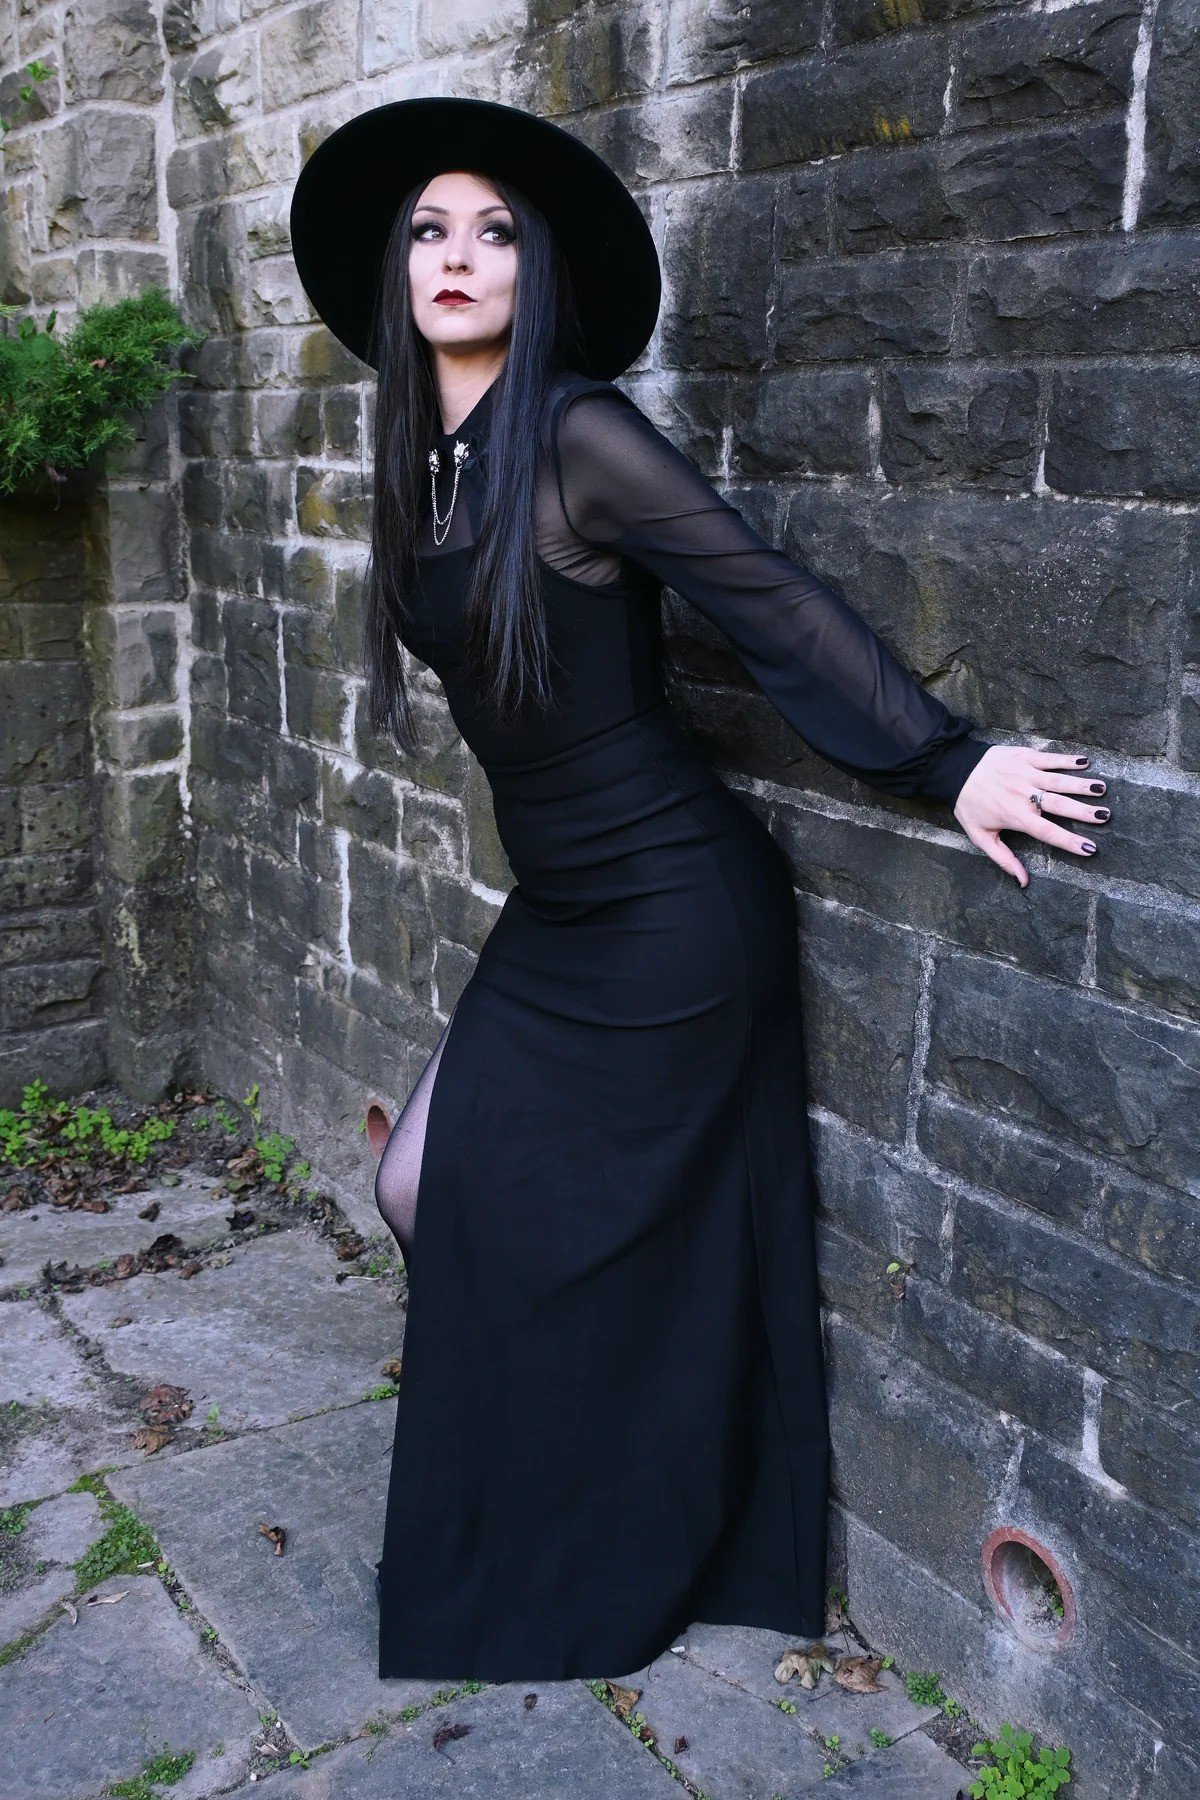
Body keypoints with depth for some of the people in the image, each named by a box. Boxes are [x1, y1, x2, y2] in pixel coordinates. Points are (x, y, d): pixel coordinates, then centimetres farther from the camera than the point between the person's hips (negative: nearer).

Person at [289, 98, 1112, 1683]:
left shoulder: (577, 436, -16)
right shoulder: (427, 464, 7)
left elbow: (780, 603, -17)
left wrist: (950, 762, -17)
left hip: (673, 913, -8)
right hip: (557, 912, 8)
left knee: (605, 1240, 4)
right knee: (422, 1189, 11)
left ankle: (589, 1589, 31)